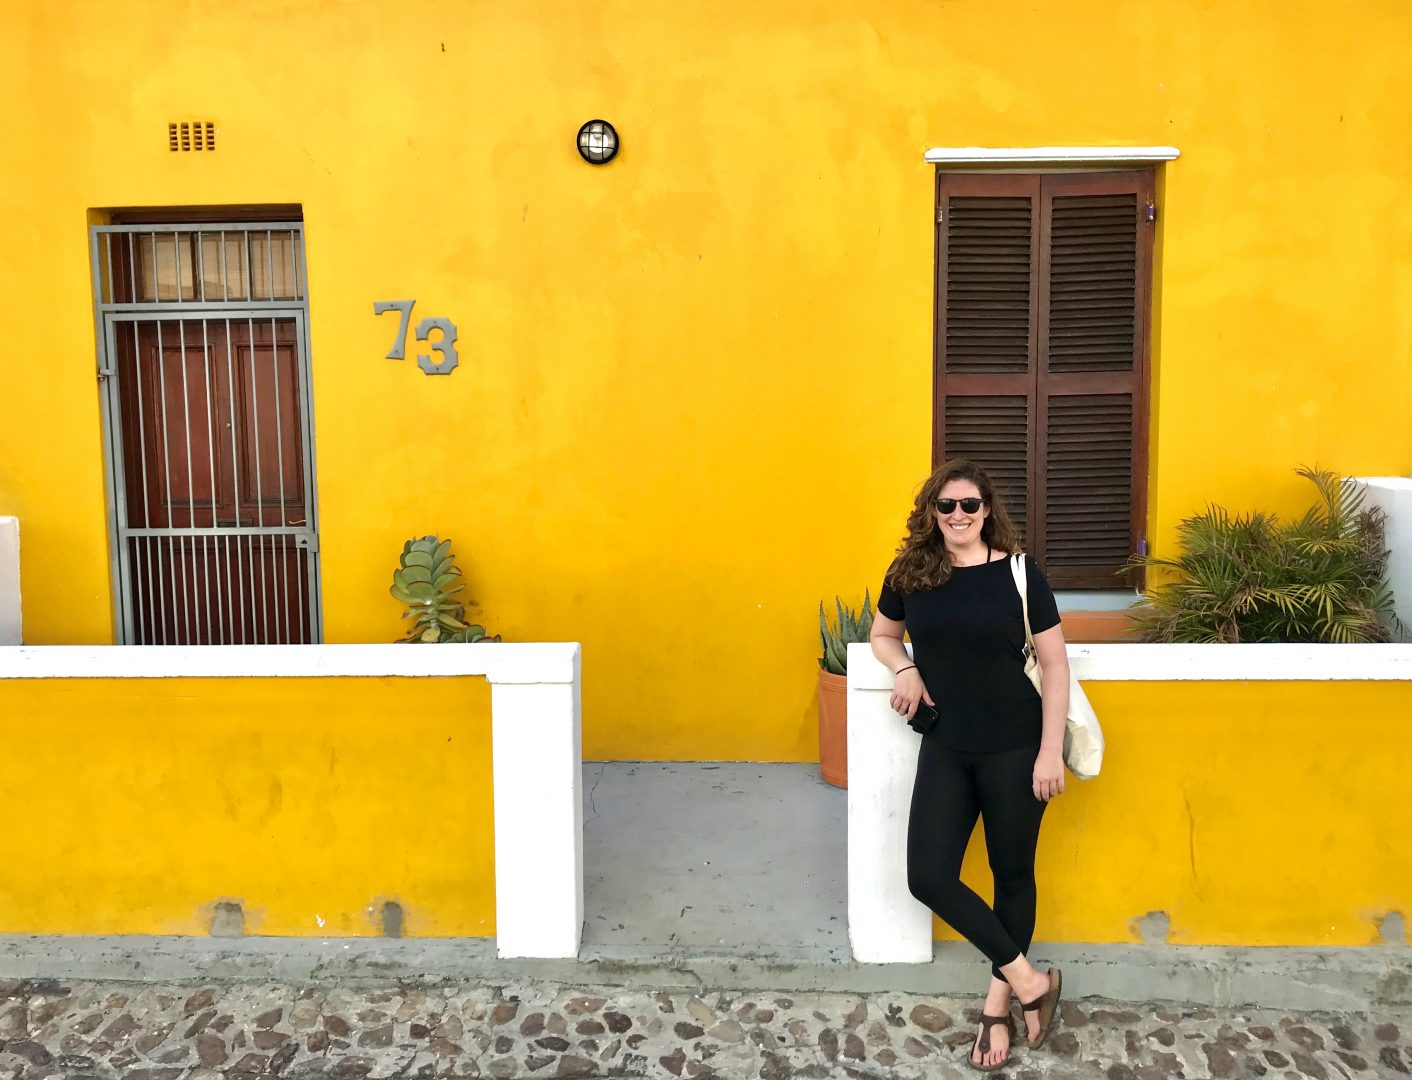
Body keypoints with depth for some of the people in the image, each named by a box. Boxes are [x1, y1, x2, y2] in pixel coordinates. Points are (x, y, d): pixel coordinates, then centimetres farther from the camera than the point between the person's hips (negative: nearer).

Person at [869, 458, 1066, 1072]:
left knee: (1013, 875, 11)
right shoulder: (909, 574, 0)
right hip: (945, 749, 3)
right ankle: (1030, 980, 16)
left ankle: (998, 1001, 32)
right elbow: (882, 635, 17)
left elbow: (1055, 665, -5)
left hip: (1014, 749, -3)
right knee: (928, 877, -3)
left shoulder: (1018, 572, -8)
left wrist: (1051, 751, -11)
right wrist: (905, 668, -5)